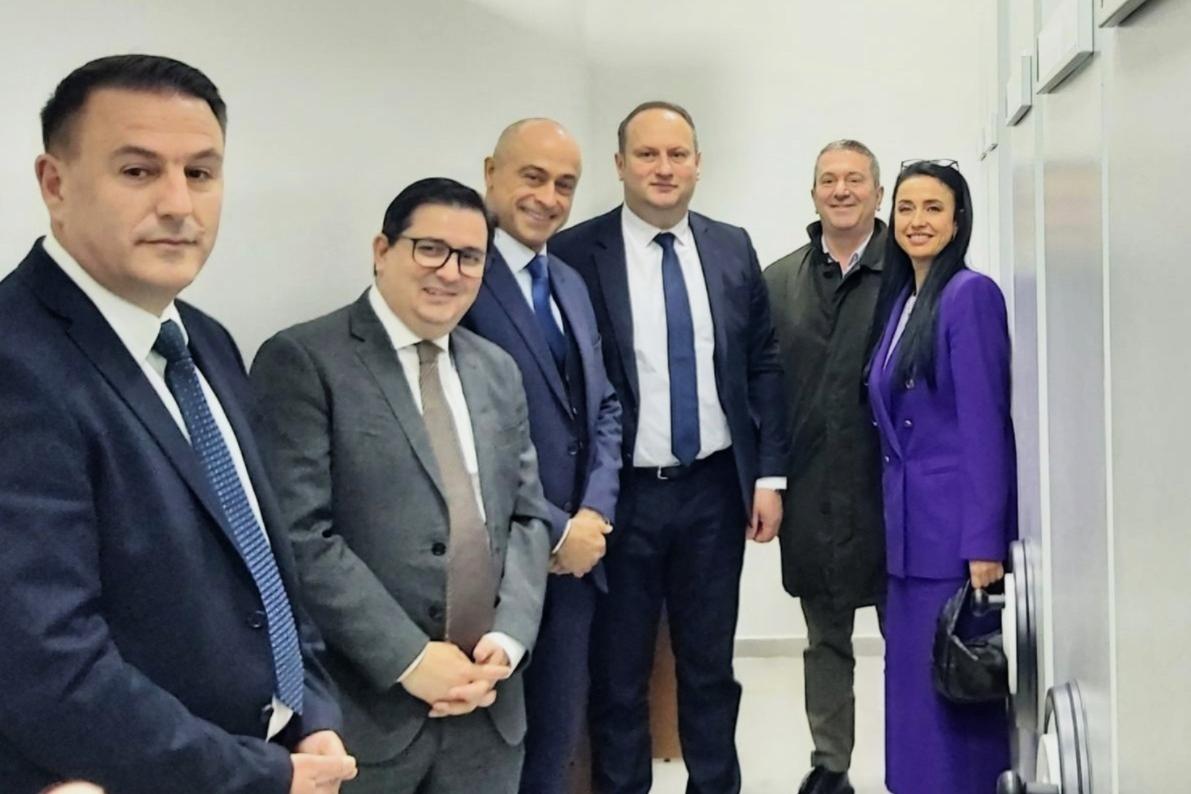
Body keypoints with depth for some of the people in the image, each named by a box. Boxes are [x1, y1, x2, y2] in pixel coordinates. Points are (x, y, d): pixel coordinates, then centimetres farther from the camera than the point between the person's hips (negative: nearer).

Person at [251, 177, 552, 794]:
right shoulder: (302, 360, -8)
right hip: (363, 706, -5)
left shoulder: (498, 371, 11)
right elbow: (299, 536, -15)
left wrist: (508, 640, -5)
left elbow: (528, 516, 10)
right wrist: (409, 658, -17)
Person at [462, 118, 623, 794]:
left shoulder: (571, 283, 13)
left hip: (577, 553, 7)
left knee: (557, 738, 18)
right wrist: (552, 532, -14)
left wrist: (595, 514, -3)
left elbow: (604, 408, 14)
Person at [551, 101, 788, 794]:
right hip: (623, 495, -3)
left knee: (711, 665, 16)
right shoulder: (576, 253, -6)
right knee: (617, 673, 10)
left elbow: (764, 365, 8)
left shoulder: (733, 248, 5)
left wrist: (770, 475, 3)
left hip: (716, 490, 3)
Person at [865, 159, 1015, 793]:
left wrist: (985, 543, -19)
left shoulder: (970, 293, -10)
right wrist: (893, 520, 12)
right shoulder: (898, 299, 13)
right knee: (913, 681, 14)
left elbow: (984, 424, -15)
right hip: (908, 526, 8)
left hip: (956, 527, -8)